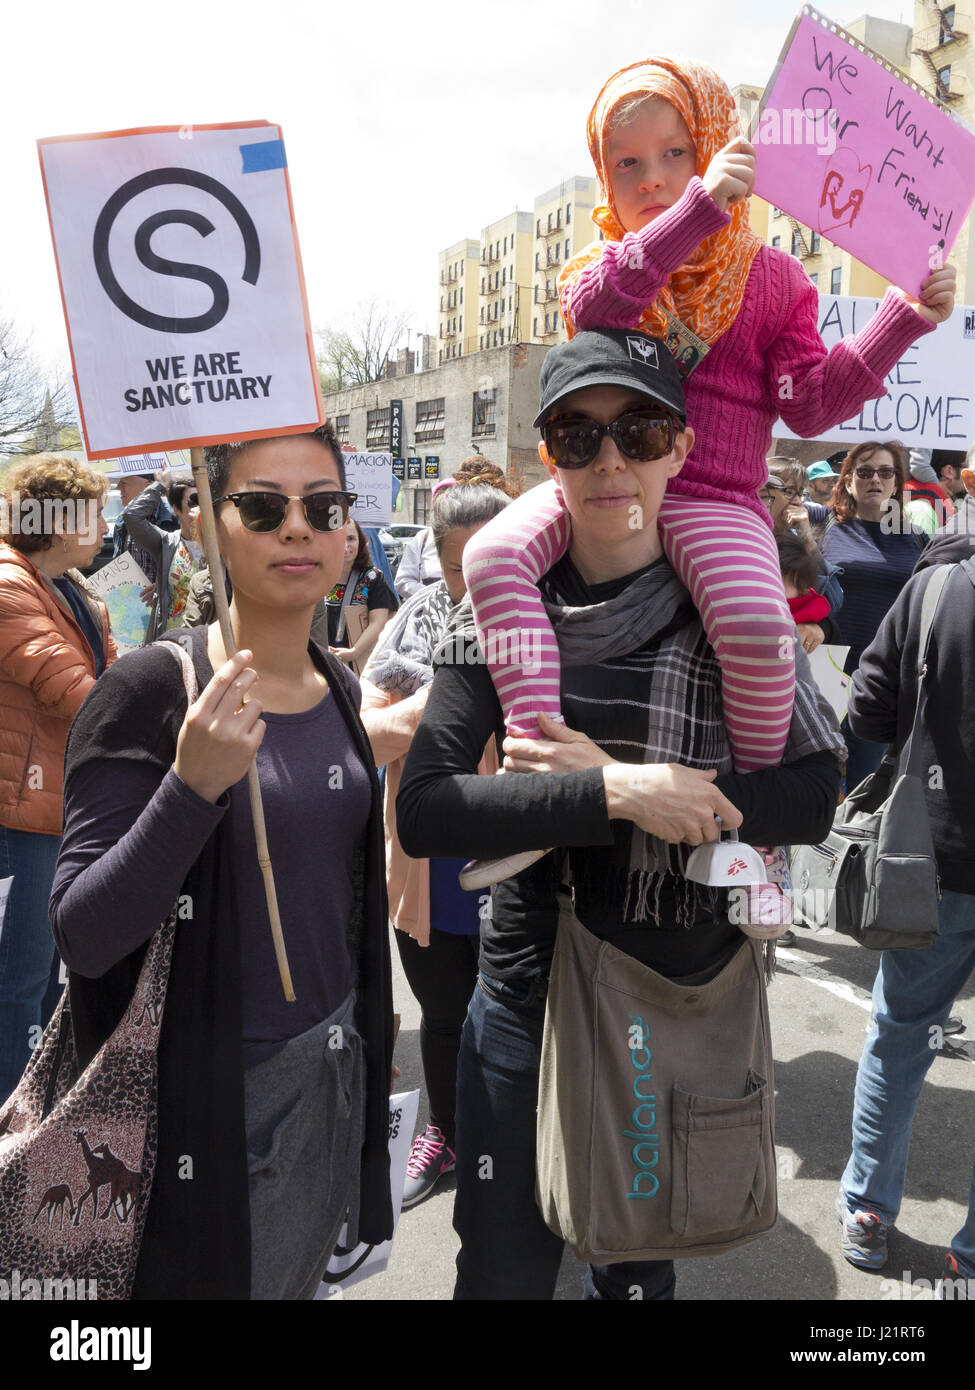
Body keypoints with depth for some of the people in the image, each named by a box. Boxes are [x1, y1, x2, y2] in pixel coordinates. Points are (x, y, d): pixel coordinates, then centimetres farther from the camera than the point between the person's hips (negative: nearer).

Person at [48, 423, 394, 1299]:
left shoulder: (340, 688, 1)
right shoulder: (152, 691, -18)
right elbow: (83, 939, -21)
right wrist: (192, 785, -34)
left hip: (334, 1069, 6)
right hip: (211, 1094, -6)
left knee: (302, 1277, 23)